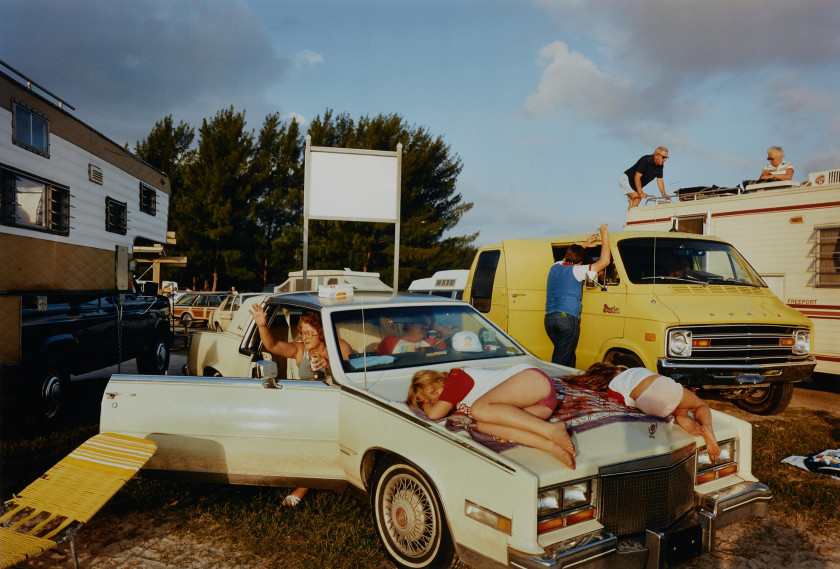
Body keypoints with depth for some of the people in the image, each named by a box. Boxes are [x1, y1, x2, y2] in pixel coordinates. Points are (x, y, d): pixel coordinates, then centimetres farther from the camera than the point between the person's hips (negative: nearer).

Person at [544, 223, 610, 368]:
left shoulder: (555, 267, 13)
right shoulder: (576, 270, -5)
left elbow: (566, 259, 38)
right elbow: (604, 261, -5)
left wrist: (583, 245, 42)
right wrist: (604, 235, 3)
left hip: (548, 319, 7)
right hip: (567, 318, -7)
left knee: (559, 355, 16)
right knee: (563, 360, -5)